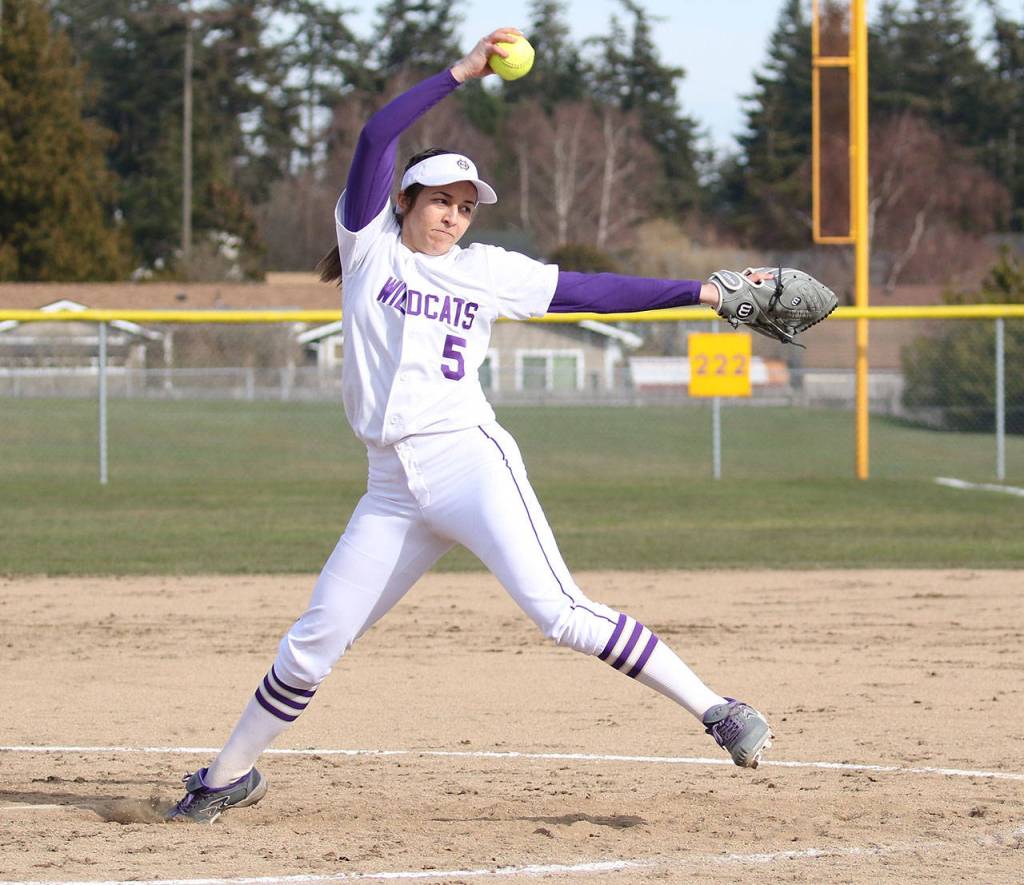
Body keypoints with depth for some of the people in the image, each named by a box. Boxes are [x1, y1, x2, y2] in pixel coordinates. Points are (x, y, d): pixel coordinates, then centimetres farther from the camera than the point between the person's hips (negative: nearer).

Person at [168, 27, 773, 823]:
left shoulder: (487, 272, 12)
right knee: (313, 645, 4)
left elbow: (590, 291, 14)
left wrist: (700, 290, 8)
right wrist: (460, 74, -8)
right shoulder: (372, 246, 10)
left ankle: (717, 711, -18)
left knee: (558, 610, -18)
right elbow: (375, 139, -1)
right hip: (394, 489, 2)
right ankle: (229, 776, 22)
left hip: (469, 459, -2)